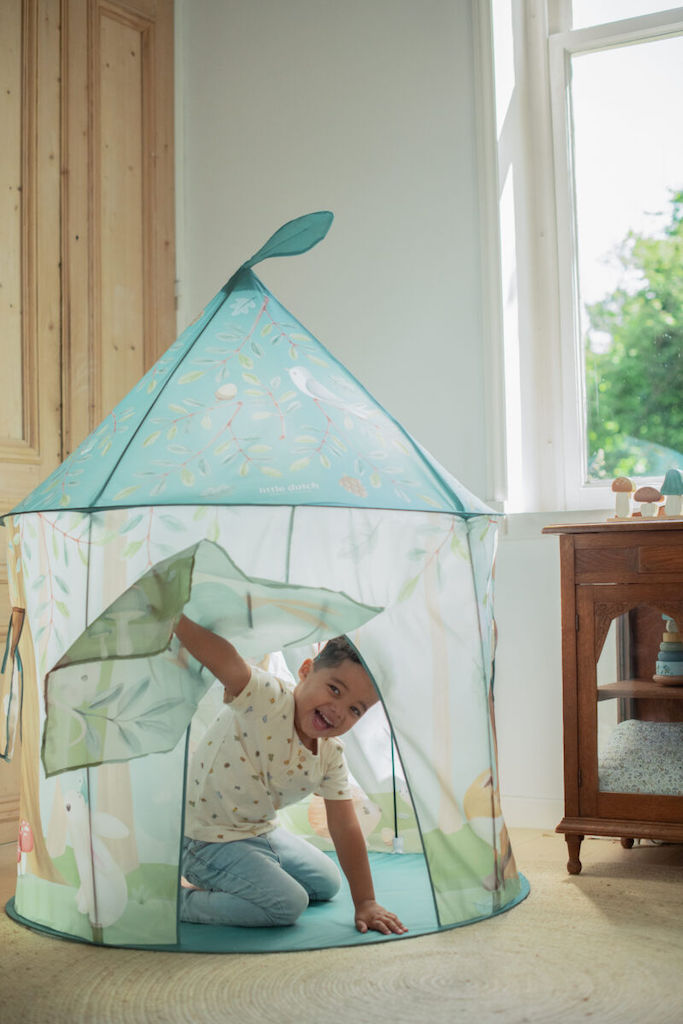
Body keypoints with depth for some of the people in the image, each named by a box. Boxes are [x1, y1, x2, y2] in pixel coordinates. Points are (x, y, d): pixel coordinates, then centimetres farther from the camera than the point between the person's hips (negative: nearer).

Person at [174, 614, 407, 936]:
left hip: (261, 831, 9)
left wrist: (366, 904, -4)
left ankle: (223, 884, 25)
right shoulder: (265, 698, -29)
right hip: (207, 837, -8)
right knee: (288, 904, -20)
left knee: (327, 884, 21)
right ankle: (180, 900, -5)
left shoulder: (331, 756, -7)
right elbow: (220, 657, -46)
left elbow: (345, 830, -3)